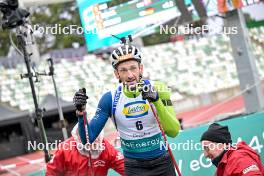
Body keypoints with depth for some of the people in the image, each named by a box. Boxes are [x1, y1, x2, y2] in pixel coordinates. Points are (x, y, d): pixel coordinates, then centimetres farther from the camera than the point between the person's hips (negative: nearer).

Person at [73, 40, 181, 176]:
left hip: (162, 163, 1)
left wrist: (156, 101, -31)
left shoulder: (157, 89, -12)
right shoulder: (110, 99, -10)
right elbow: (88, 139, -8)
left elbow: (173, 132, -19)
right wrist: (81, 113, -25)